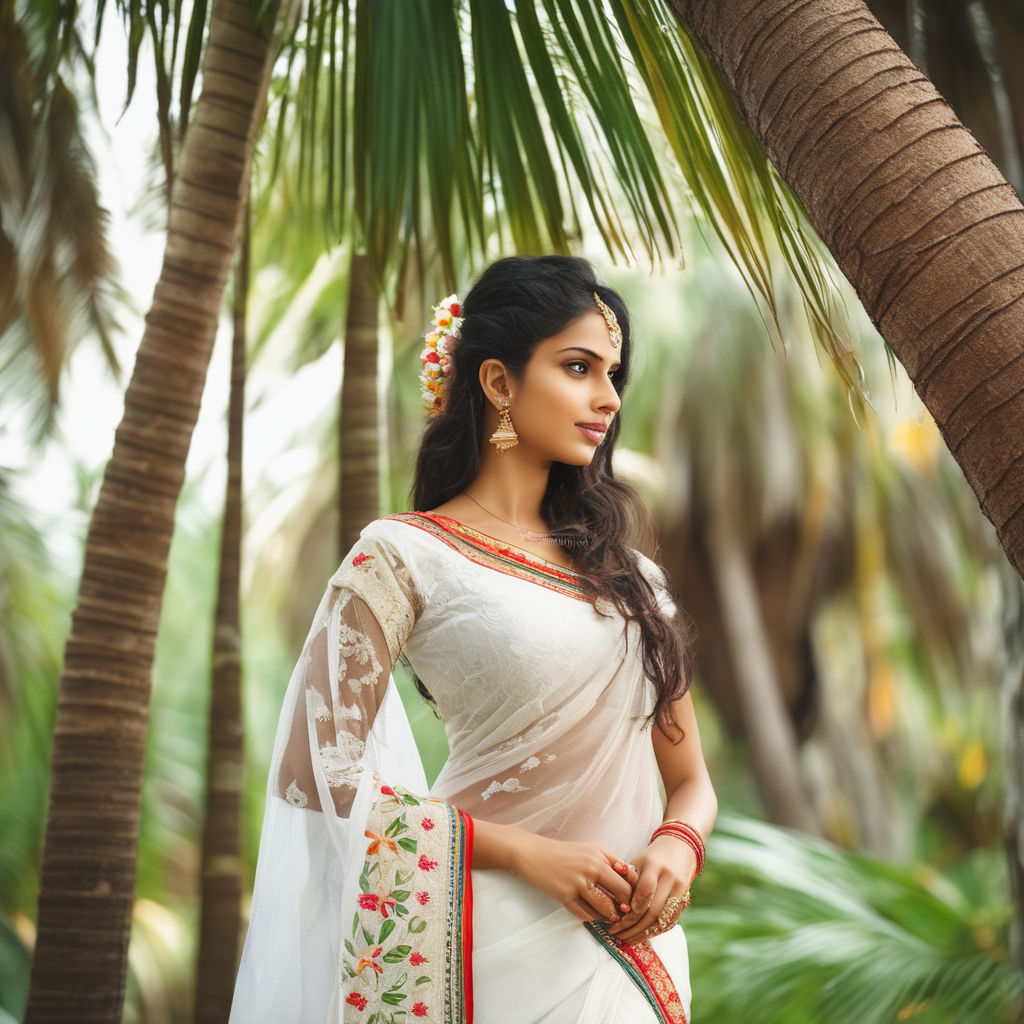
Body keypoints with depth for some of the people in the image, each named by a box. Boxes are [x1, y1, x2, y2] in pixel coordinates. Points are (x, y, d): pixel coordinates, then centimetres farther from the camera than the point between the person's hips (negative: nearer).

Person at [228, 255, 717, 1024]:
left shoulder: (628, 572, 11)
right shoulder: (406, 556, -6)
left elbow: (690, 779, 12)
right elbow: (318, 772, -11)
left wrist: (678, 846, -11)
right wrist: (526, 853, -16)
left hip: (640, 952, 5)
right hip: (504, 951, -5)